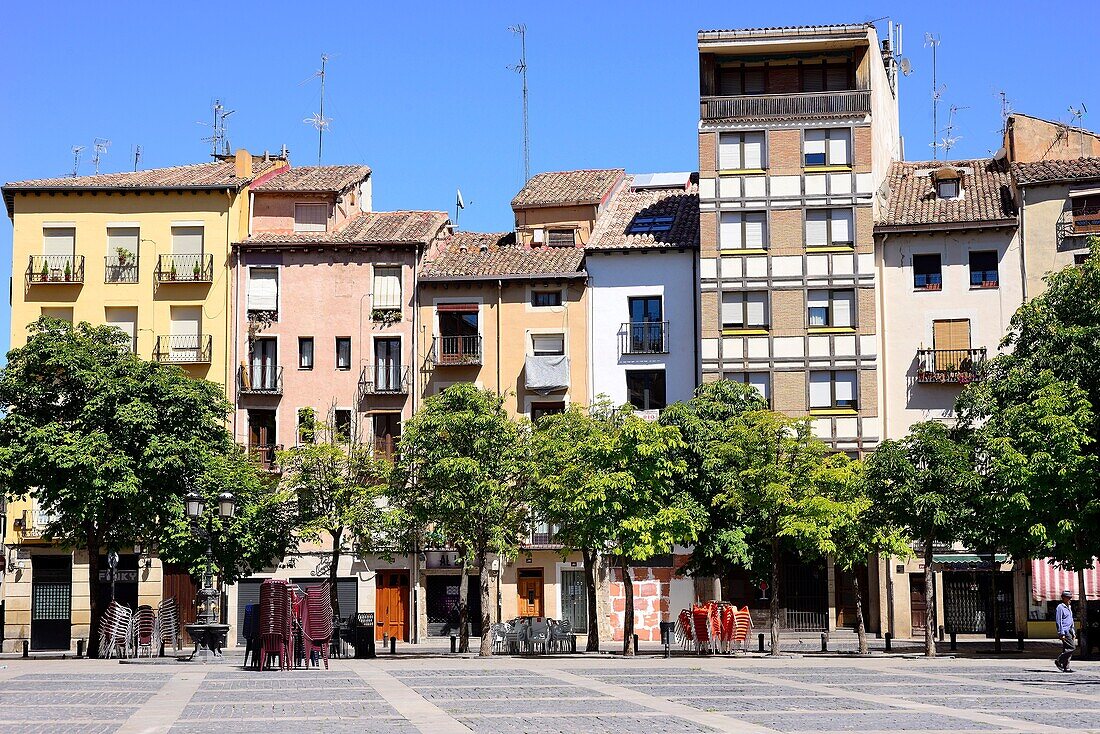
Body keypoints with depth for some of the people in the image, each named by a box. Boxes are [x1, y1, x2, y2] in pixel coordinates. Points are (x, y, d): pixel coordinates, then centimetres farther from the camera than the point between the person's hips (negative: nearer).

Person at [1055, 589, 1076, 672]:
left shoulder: (1069, 608, 20)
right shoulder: (1060, 607, -9)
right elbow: (1058, 621, -14)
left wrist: (1074, 633, 22)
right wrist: (1062, 633, -19)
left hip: (1069, 631, 9)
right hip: (1065, 631, -9)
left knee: (1067, 649, 6)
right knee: (1071, 647, -15)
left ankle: (1066, 668, 6)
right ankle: (1059, 661, -7)